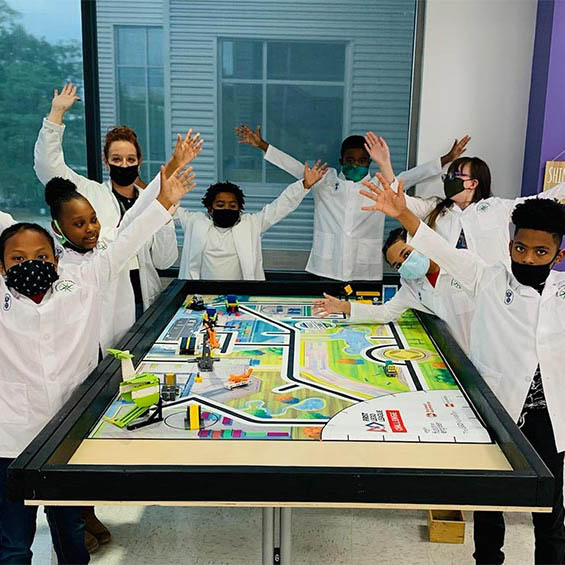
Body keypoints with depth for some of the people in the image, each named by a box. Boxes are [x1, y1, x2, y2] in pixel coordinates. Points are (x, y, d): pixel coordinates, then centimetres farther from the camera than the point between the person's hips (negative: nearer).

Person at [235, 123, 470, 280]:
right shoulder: (325, 181, 8)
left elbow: (409, 176, 2)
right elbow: (294, 167, 3)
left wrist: (447, 159, -7)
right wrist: (261, 145, -4)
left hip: (365, 273, 0)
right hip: (325, 271, 0)